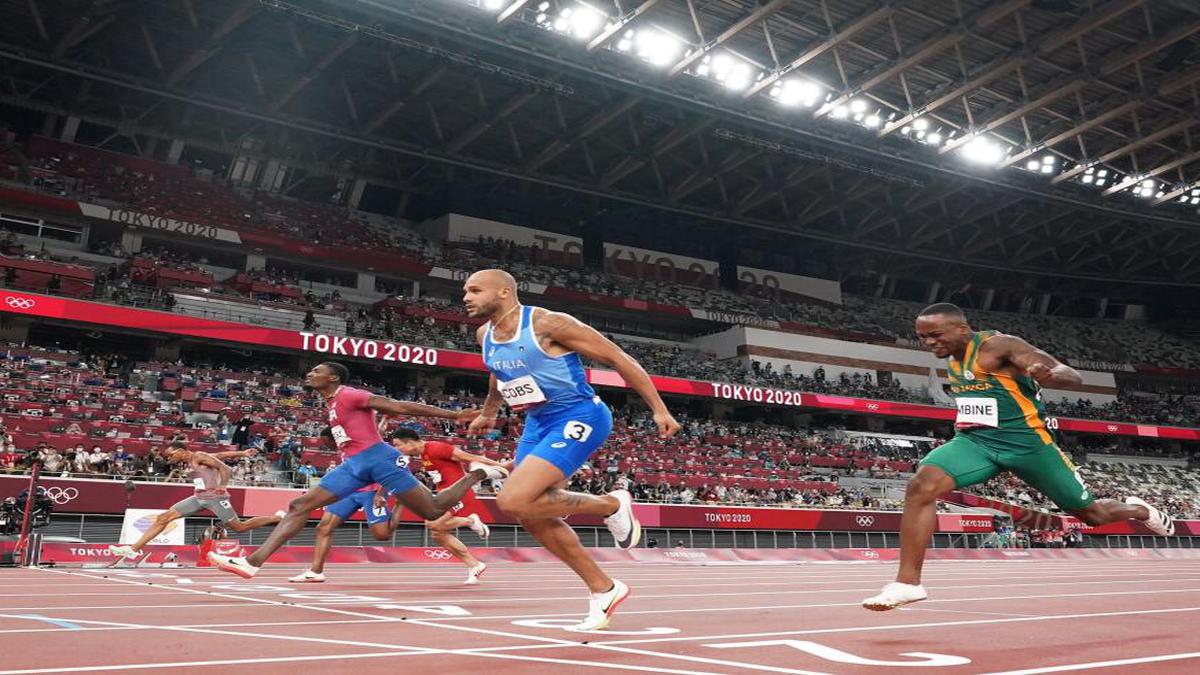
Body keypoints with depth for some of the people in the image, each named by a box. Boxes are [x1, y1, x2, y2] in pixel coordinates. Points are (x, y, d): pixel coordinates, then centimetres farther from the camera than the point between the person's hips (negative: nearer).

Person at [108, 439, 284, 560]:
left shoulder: (199, 457, -11)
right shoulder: (190, 461, 14)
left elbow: (225, 468, -17)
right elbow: (221, 454, 20)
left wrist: (221, 487, -26)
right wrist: (241, 453, 24)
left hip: (214, 497, -9)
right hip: (200, 497, 9)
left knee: (240, 527, -3)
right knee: (163, 518, 2)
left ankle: (278, 518, 11)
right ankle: (134, 549, 4)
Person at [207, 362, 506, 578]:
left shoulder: (349, 395, -8)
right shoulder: (333, 403, 19)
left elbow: (401, 406, -11)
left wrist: (453, 415, -10)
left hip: (376, 458, -9)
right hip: (354, 464, 9)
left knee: (434, 511, -5)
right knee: (300, 505, -2)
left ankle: (477, 473, 16)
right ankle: (253, 561, -8)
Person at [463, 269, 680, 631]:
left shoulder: (547, 324, -19)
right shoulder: (485, 335, 4)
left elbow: (617, 358, -14)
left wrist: (659, 409, -14)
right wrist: (488, 413, 43)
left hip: (579, 418, -9)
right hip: (537, 425, 9)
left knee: (513, 501, -23)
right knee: (533, 518, 7)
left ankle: (611, 505, -3)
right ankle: (604, 590, 23)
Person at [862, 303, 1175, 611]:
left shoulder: (998, 345, -16)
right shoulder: (952, 359, 7)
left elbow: (1074, 377, -23)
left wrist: (1047, 375, -44)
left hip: (1026, 441, -5)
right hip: (975, 440, 5)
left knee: (1092, 514, 10)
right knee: (921, 485, -23)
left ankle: (1140, 510, 46)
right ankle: (908, 582, -23)